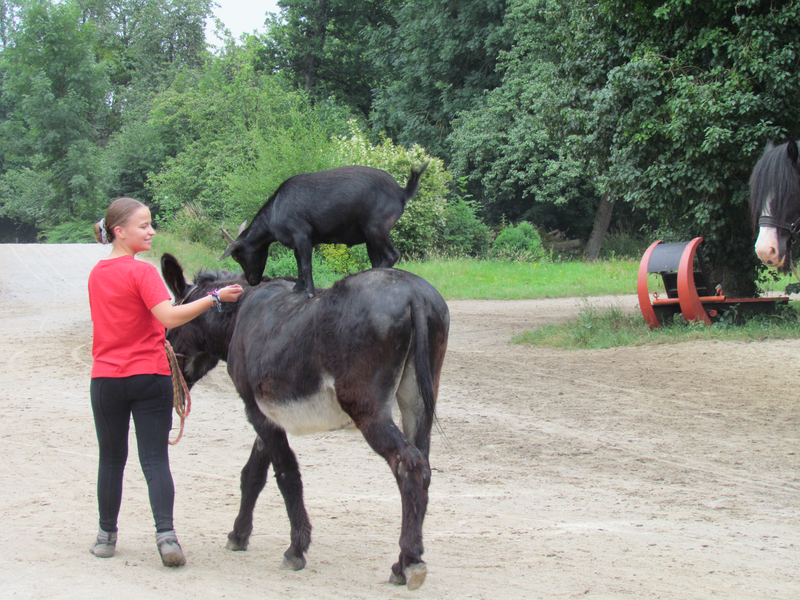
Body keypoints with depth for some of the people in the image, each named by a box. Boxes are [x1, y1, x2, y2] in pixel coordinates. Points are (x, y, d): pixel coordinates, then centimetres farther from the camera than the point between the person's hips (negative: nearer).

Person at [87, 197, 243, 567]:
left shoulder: (96, 274, 9)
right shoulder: (142, 272, -12)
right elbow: (170, 316, -25)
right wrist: (215, 298, -25)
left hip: (105, 379, 5)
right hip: (149, 377, -5)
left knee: (111, 459, 14)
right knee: (155, 460, -3)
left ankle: (107, 536, 20)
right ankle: (165, 534, -16)